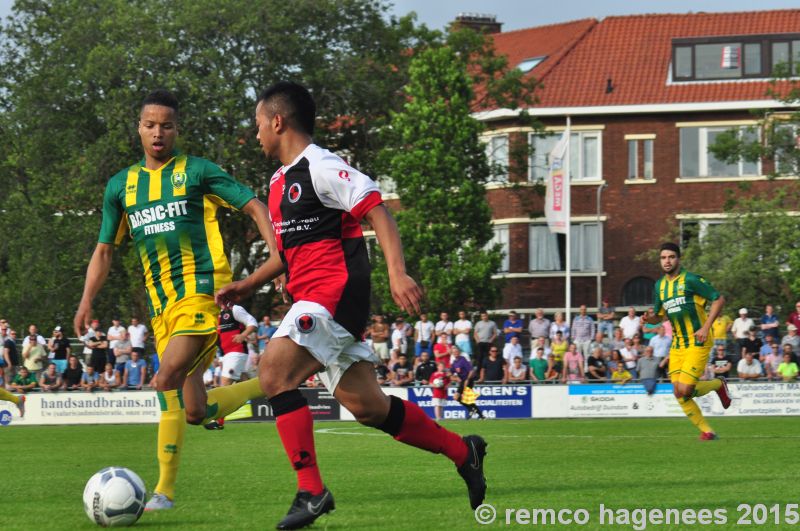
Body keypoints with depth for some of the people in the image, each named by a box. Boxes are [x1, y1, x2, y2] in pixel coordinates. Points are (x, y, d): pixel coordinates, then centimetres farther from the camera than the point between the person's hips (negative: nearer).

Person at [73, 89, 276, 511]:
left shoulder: (197, 171, 2)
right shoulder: (121, 185, 15)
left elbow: (254, 207, 1)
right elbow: (104, 251, 20)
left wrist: (276, 255, -13)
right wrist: (87, 300, 8)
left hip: (202, 289, -6)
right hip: (161, 302, 6)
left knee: (168, 380, -23)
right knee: (194, 412, 2)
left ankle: (164, 491, -17)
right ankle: (268, 388, 27)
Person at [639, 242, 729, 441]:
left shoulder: (690, 280, -11)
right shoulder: (660, 285, 10)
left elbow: (719, 299, -10)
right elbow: (659, 315, 20)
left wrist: (705, 327, -18)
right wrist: (649, 317, -4)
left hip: (697, 343, -7)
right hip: (677, 345, 7)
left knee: (685, 390, -15)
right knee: (679, 393, -2)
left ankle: (718, 384, 14)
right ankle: (706, 431, 12)